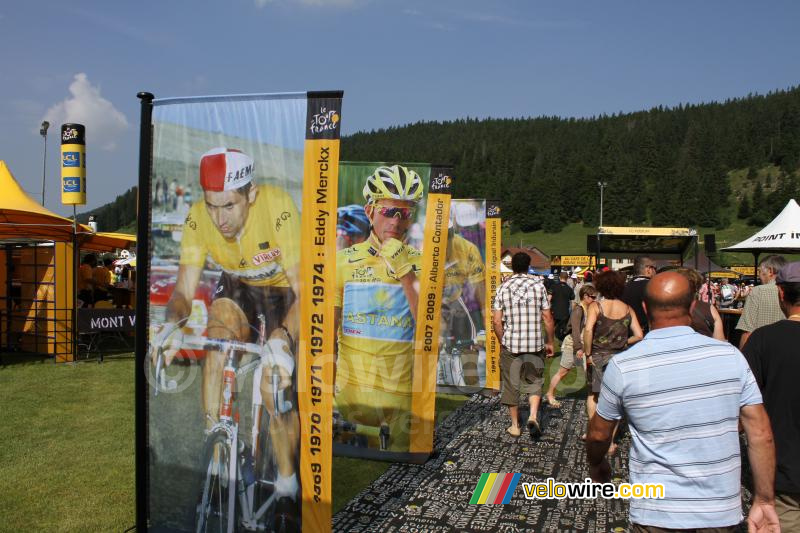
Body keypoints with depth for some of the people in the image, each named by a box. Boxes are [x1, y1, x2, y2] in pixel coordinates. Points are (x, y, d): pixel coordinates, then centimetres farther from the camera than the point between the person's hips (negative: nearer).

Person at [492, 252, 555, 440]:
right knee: (534, 382, 15)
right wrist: (549, 342, 10)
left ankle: (515, 425, 18)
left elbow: (497, 321, -3)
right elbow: (548, 319, -2)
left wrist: (502, 342, 10)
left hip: (510, 344, 0)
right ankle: (533, 416, -5)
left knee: (511, 384, 11)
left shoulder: (502, 288, -2)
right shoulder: (538, 287, -3)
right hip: (535, 344, 0)